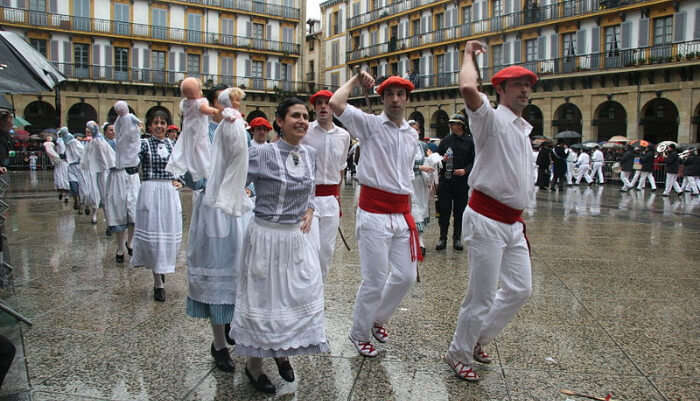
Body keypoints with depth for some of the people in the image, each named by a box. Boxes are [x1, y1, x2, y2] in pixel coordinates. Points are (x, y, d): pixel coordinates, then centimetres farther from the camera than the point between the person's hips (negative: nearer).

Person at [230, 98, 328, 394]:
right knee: (264, 300, 8)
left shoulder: (309, 154, 3)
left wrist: (309, 211, 3)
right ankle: (254, 364, 33)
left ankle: (283, 352, 41)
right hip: (267, 236, -5)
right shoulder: (261, 154, -15)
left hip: (300, 237, 6)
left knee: (301, 298, 13)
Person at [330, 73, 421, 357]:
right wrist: (355, 80, -3)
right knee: (375, 280, -2)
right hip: (374, 214, -6)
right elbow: (336, 104, -20)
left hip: (402, 215, 7)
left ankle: (379, 318, 37)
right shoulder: (370, 124, -3)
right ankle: (359, 334, 21)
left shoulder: (412, 135, 15)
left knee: (406, 276, 11)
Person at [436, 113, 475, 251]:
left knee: (459, 211, 7)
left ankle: (457, 239, 18)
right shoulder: (445, 140, 7)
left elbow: (475, 161, 2)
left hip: (461, 182, -1)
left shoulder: (470, 141, 1)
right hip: (445, 181, 1)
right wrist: (442, 159, -10)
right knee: (444, 210, 2)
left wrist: (465, 170, -15)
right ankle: (442, 238, 11)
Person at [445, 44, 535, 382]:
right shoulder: (491, 119, -7)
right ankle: (458, 354, 20)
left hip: (513, 222, 9)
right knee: (482, 296, -1)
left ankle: (478, 338, 35)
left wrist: (523, 225, 21)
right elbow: (468, 88, -29)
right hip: (487, 220, -9)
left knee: (520, 290, 15)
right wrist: (469, 55, -9)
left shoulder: (523, 129, 18)